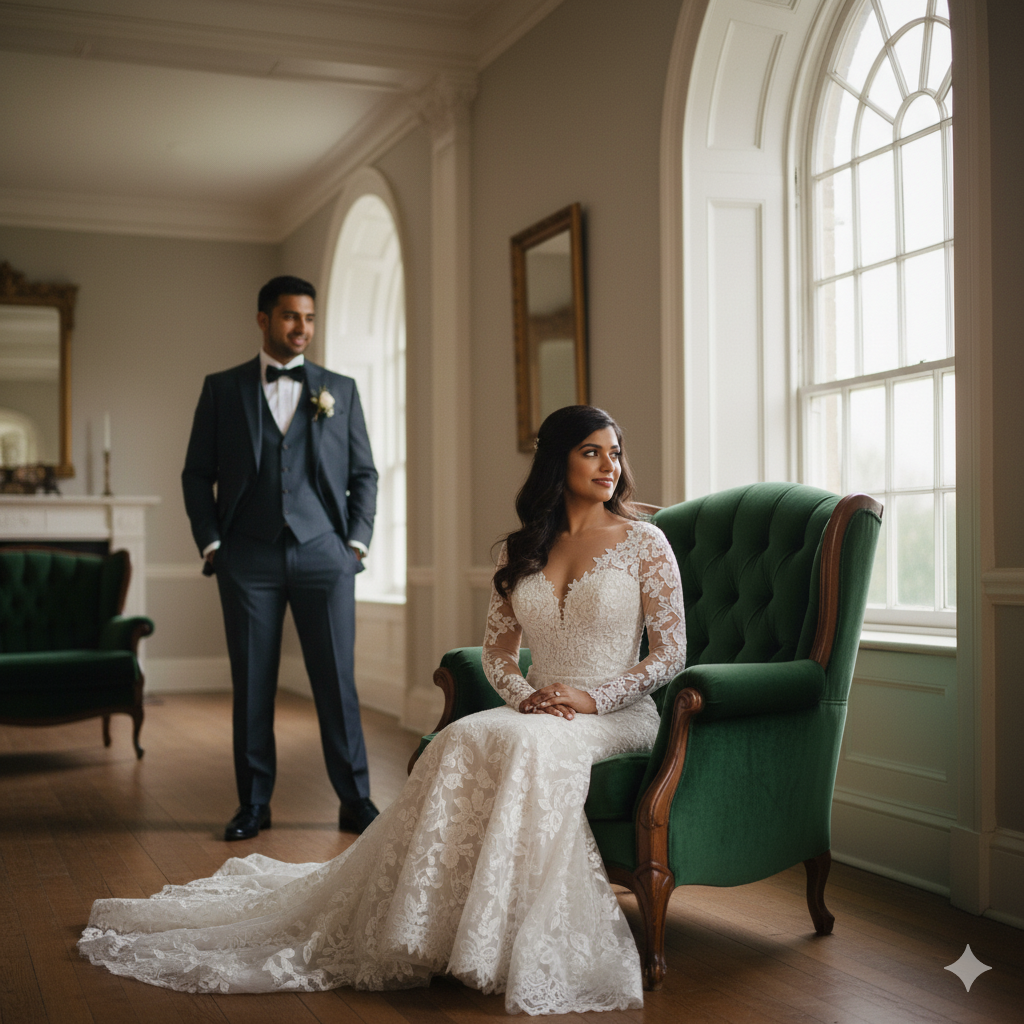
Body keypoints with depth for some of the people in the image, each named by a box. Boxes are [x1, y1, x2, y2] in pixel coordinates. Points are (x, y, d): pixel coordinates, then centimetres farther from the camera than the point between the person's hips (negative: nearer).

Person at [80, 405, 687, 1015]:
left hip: (618, 714, -3)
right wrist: (523, 694, -8)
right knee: (464, 740, -30)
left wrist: (591, 697, -15)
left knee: (532, 744, -37)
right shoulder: (522, 549, 11)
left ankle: (514, 947, -31)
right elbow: (498, 650, 14)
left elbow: (671, 653, -3)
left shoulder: (644, 541, 0)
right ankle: (426, 930, -26)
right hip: (538, 711, 4)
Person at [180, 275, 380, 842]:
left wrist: (357, 540, 2)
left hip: (323, 555, 0)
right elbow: (197, 474, 9)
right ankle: (253, 804, 13)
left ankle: (355, 800, 8)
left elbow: (363, 473, 12)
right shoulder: (222, 388, 9)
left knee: (337, 681, -2)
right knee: (252, 684, 3)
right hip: (249, 559, 0)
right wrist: (210, 543, 0)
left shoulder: (340, 389, 11)